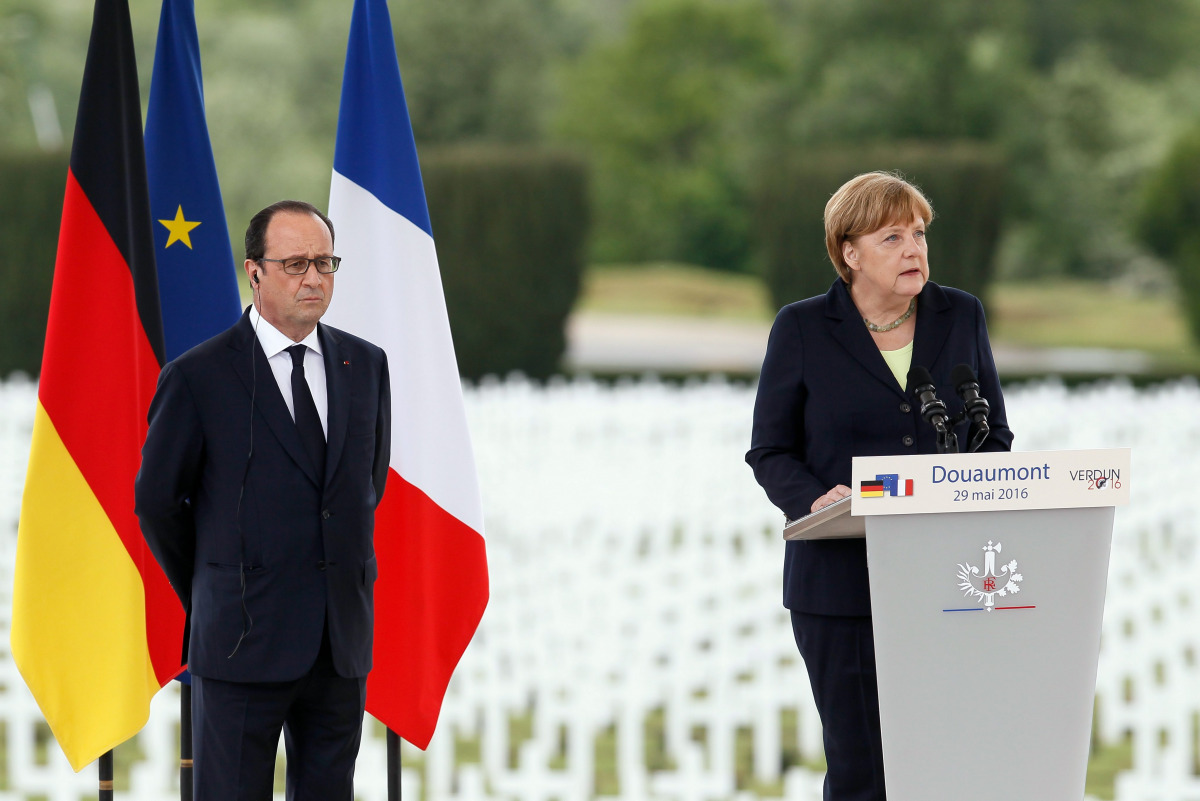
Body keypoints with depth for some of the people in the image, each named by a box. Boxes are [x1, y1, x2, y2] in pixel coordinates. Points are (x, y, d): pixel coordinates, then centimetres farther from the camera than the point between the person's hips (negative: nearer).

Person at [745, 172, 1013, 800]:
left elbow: (994, 436, 16)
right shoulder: (802, 330, 3)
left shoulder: (961, 318, 11)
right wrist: (814, 500, -17)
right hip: (842, 579, -2)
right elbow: (770, 453, 4)